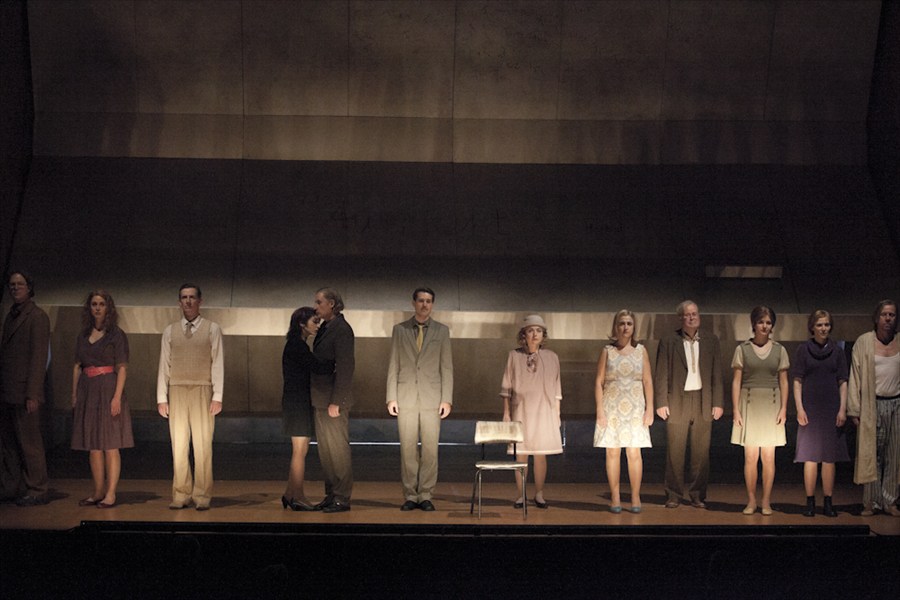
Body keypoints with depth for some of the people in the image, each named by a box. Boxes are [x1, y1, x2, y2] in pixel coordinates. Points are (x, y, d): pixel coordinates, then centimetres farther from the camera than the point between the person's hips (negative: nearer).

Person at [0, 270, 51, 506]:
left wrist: (32, 395, -17)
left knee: (28, 441, -4)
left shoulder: (37, 317, -7)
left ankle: (37, 491, 2)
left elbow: (39, 357, -13)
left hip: (24, 393, -8)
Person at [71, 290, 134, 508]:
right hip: (87, 391, 5)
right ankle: (98, 492, 14)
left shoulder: (117, 335, -2)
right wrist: (74, 394, 7)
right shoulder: (83, 335, 13)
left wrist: (117, 396, -15)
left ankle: (111, 494, 0)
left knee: (110, 446, -4)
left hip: (108, 389, -5)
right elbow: (77, 367, 14)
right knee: (93, 447, 7)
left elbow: (122, 368, -7)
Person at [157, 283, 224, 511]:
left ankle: (202, 496, 2)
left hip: (202, 392, -2)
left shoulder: (212, 329, 4)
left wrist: (217, 396, -7)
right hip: (177, 391, 2)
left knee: (203, 445, -4)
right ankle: (181, 495, 9)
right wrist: (161, 397, 4)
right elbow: (164, 364, 10)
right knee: (179, 445, 3)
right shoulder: (170, 331, 12)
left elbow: (218, 363, 0)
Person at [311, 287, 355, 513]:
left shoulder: (341, 329, -13)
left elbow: (345, 367, -17)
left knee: (337, 448, -3)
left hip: (334, 399, -9)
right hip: (320, 399, 9)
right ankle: (331, 495, 19)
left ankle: (342, 498, 4)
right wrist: (315, 397, 13)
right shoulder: (324, 328, 13)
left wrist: (335, 402, -19)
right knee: (325, 448, 12)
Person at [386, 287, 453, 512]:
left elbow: (447, 367, 6)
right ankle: (410, 496, 8)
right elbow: (393, 365, 7)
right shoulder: (399, 330, 8)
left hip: (432, 398, 0)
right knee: (408, 450, 1)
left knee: (430, 450, -2)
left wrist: (447, 399, -2)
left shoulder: (442, 331, 8)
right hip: (406, 398, 0)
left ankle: (426, 496, 6)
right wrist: (391, 397, 0)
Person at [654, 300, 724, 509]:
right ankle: (673, 496, 9)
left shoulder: (711, 341, 9)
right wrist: (661, 403, -5)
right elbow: (661, 375, 1)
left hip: (703, 403, 2)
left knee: (701, 453, 4)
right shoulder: (668, 342, 3)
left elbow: (717, 374, 9)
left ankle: (697, 495, 12)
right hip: (677, 402, -2)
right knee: (675, 453, 1)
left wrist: (718, 403, 3)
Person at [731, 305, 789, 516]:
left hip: (771, 405, 1)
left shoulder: (779, 350, 7)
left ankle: (766, 501, 8)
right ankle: (751, 500, 8)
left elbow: (783, 382, 8)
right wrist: (736, 410, -5)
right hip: (749, 404, -1)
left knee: (768, 456, 1)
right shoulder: (742, 349, 2)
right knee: (750, 456, 0)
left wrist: (783, 408, -1)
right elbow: (736, 381, 1)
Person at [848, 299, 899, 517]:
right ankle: (871, 501, 6)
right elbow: (855, 376, 0)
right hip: (872, 405, -2)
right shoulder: (864, 342, 0)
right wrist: (854, 410, -5)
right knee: (870, 454, -1)